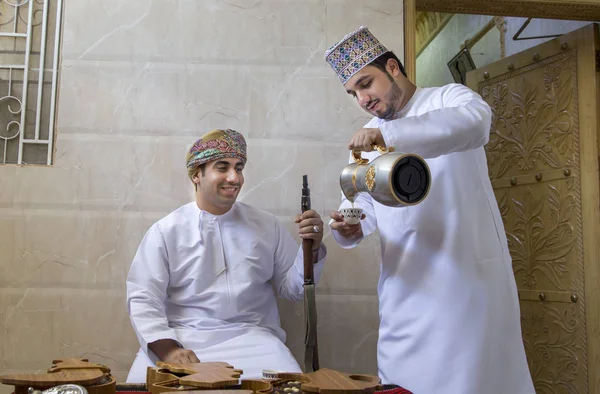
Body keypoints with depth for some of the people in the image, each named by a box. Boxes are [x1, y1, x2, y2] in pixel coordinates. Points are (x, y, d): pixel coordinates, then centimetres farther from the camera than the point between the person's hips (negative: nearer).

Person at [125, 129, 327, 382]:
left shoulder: (266, 226, 6)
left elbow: (291, 289, 10)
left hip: (250, 337, 1)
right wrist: (167, 349, -19)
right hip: (183, 336, -1)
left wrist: (311, 248, -9)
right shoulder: (165, 231, 0)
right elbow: (143, 298, -3)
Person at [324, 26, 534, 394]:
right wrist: (349, 227, -13)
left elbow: (476, 121, -25)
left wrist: (388, 134, -33)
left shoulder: (449, 98, -1)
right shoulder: (366, 139, 14)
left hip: (468, 273, -4)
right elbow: (360, 203, 10)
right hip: (406, 284, 5)